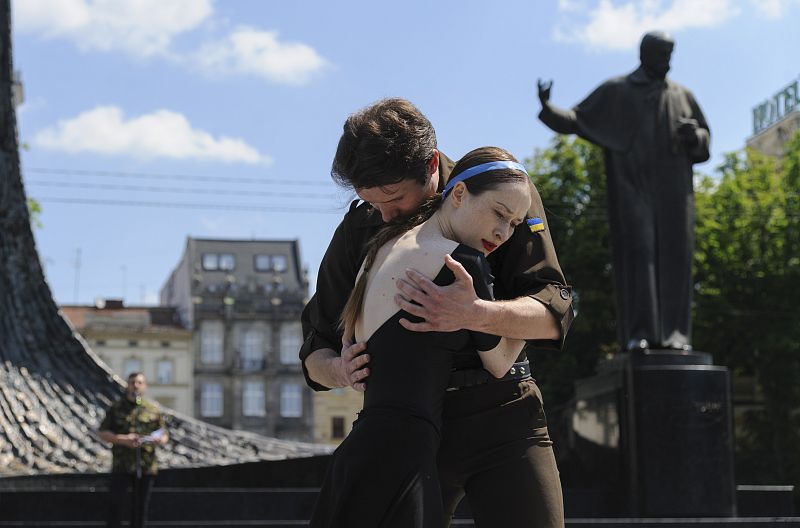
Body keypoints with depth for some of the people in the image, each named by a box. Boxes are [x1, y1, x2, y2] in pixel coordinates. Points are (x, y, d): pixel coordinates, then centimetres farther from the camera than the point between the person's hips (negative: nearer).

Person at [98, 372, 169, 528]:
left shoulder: (153, 410, 10)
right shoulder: (116, 408, 5)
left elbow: (164, 435, 13)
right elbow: (103, 433, 2)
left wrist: (159, 440, -12)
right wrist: (122, 440, -14)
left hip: (146, 466, 2)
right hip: (122, 465, -2)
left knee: (140, 506, 6)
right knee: (115, 502, -9)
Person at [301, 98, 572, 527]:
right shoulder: (359, 229, 3)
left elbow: (553, 314, -13)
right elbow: (315, 353, 6)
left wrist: (474, 315, -34)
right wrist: (341, 370, -20)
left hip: (502, 415, -2)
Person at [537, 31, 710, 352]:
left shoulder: (682, 96, 17)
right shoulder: (614, 92, 10)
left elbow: (703, 142, 19)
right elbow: (575, 121, 8)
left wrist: (692, 134, -6)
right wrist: (547, 107, -12)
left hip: (671, 188, 3)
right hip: (632, 184, -3)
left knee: (673, 255, -6)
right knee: (636, 251, -14)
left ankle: (672, 333, -6)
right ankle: (638, 333, -16)